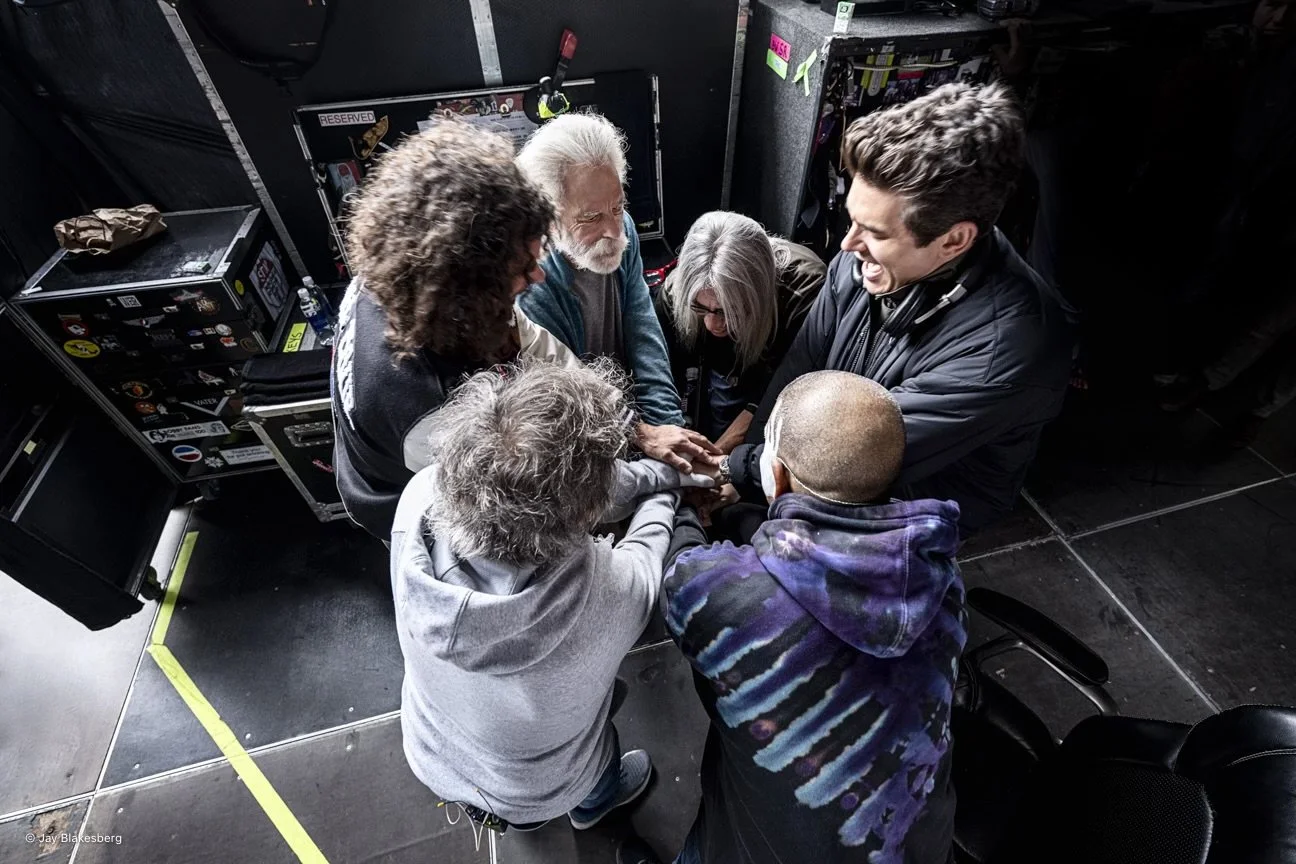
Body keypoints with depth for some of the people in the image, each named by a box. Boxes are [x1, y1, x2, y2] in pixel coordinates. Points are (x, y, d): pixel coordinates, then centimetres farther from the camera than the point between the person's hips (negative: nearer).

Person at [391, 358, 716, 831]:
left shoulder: (419, 498, -37)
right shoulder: (612, 590, -46)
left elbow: (555, 482, -21)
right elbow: (647, 545, -21)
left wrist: (669, 470, -8)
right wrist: (665, 489, 1)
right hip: (536, 790, -2)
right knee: (603, 764, 35)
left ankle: (525, 817, 72)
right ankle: (592, 805, 69)